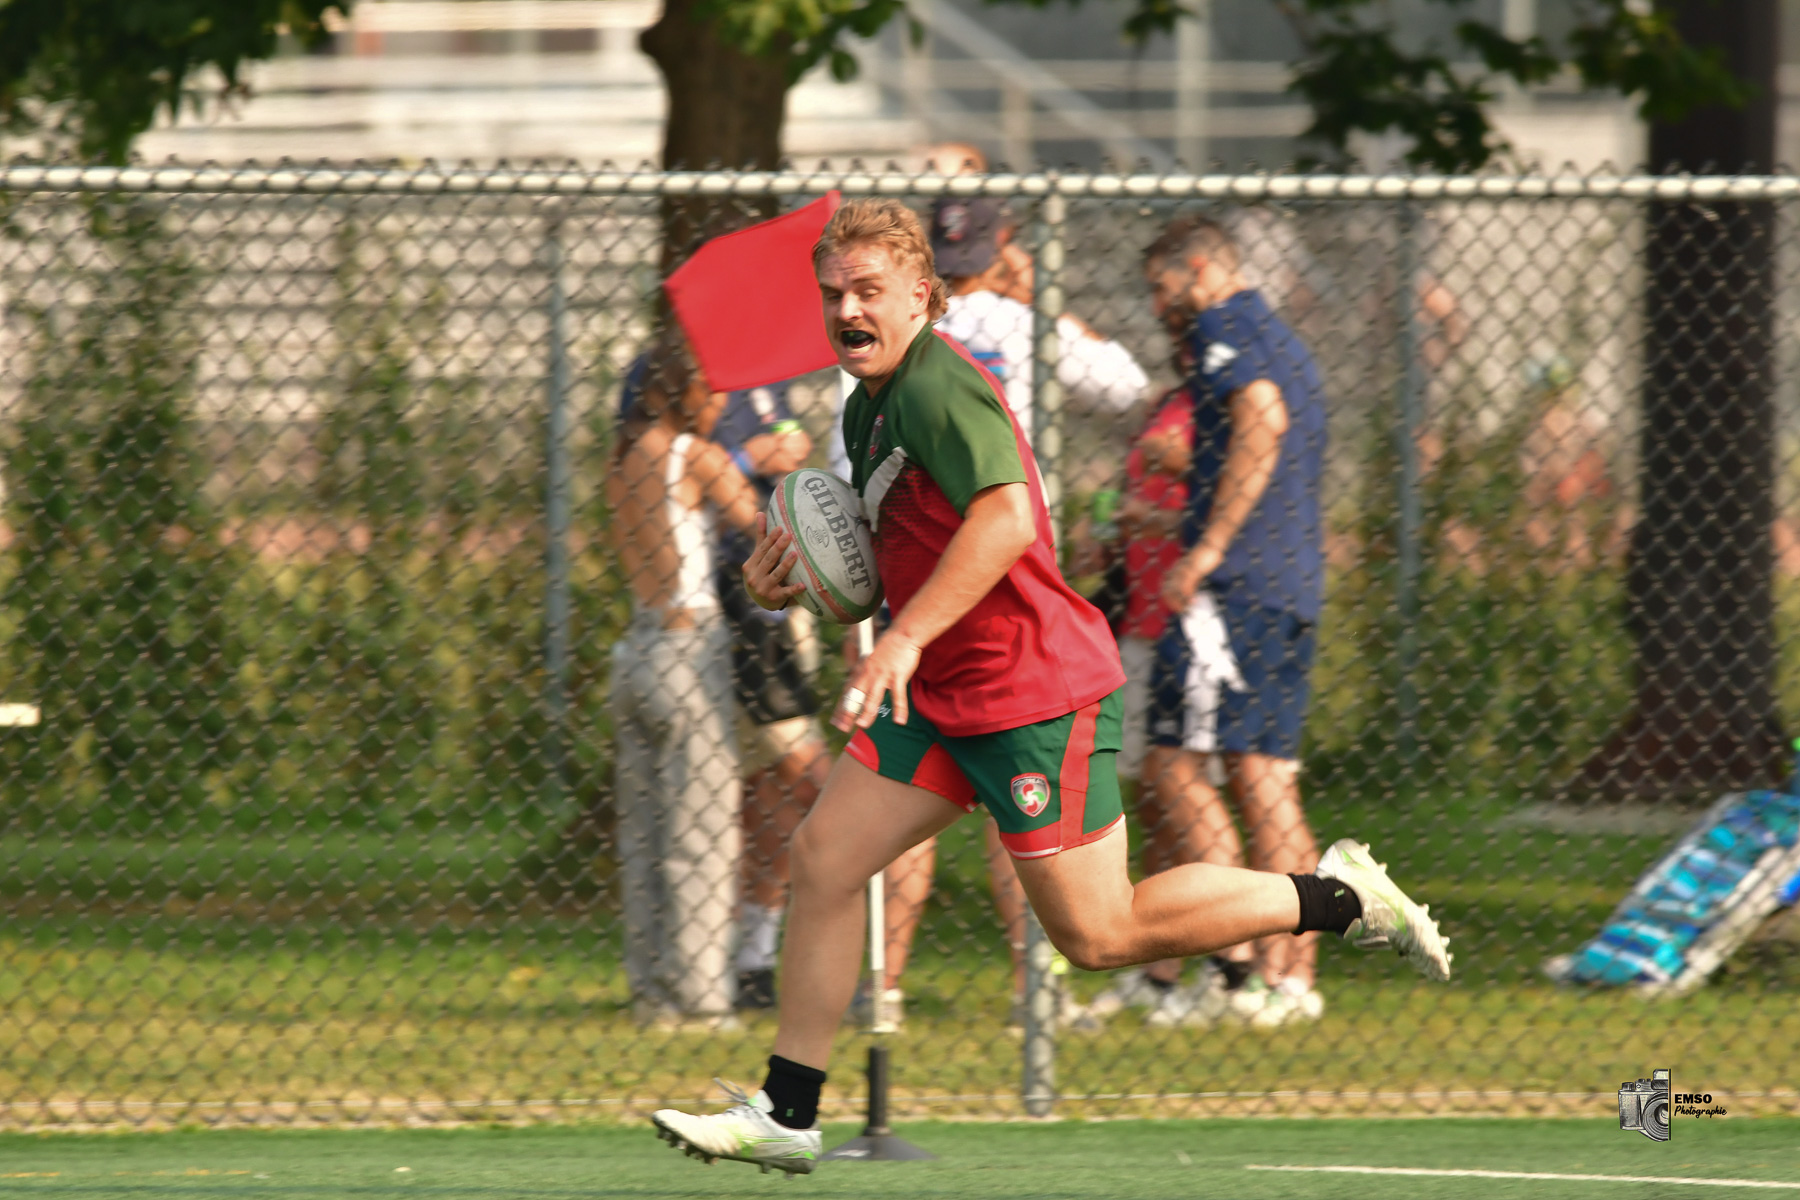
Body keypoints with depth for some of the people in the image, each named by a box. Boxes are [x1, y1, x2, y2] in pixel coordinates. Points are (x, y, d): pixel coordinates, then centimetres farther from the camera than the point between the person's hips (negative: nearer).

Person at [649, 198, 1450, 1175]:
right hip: (943, 697, 10)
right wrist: (791, 582, 9)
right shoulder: (870, 405, 14)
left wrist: (905, 637, -38)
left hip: (1032, 692, -10)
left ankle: (1336, 895, 9)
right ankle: (785, 1114, 5)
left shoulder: (936, 386, -18)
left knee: (1099, 936, -6)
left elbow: (1004, 518, -33)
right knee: (822, 856, 1)